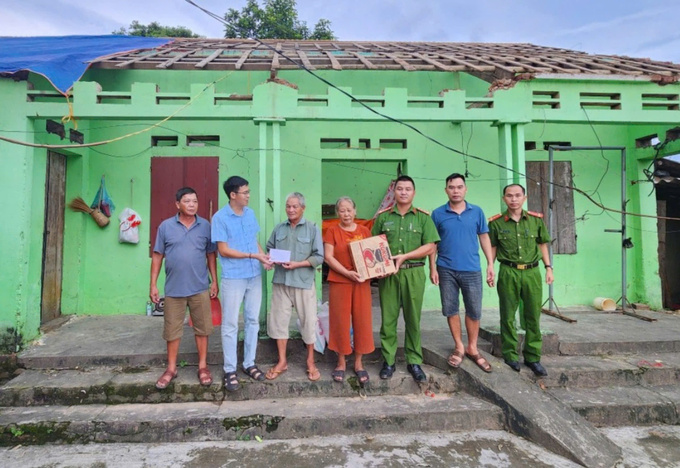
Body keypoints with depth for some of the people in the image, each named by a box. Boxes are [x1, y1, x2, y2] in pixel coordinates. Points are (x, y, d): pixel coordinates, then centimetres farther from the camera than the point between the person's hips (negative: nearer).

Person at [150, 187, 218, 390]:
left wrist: (214, 281, 3)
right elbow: (157, 256, 3)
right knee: (172, 329, 11)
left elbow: (211, 255, 6)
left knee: (202, 328, 8)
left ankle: (203, 366, 23)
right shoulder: (166, 226, 0)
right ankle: (171, 368, 27)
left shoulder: (205, 226, 1)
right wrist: (153, 285, 0)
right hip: (174, 288, 0)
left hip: (200, 288, 0)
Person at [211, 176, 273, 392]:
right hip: (233, 278, -6)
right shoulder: (220, 217, -11)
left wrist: (264, 256, -5)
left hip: (254, 276, 6)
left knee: (252, 321, 12)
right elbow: (223, 250, -13)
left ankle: (249, 364, 26)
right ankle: (229, 370, 17)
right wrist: (253, 256, -17)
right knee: (230, 325, 4)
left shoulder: (250, 213, 7)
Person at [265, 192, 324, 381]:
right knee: (278, 320, 8)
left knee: (308, 321, 6)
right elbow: (269, 249, 15)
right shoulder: (279, 228, 8)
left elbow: (319, 257, -7)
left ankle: (310, 362, 25)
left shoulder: (313, 229, -2)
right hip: (280, 282, 3)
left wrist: (297, 264, -16)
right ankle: (282, 361, 25)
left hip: (304, 282, -3)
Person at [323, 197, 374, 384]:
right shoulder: (332, 231, 2)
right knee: (340, 321, 4)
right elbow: (328, 257, -6)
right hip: (339, 282, -2)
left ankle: (358, 363, 20)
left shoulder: (365, 231, 9)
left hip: (361, 282, 2)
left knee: (362, 321, 5)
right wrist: (347, 273, -17)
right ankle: (341, 362, 20)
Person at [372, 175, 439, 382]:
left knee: (413, 319, 6)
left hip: (414, 273, 0)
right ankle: (388, 360, 16)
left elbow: (430, 246, -2)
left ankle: (414, 361, 18)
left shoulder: (423, 217, 5)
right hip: (387, 273, 1)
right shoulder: (383, 216, 9)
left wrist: (404, 256, -11)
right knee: (388, 318, 4)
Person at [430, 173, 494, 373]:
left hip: (472, 270, 1)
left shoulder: (477, 212, 3)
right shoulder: (438, 214, -1)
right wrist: (433, 268, -3)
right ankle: (459, 347, 26)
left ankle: (472, 348, 26)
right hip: (447, 270, 0)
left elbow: (484, 237, 8)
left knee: (474, 311, 8)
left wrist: (490, 264, 3)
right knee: (450, 310, 8)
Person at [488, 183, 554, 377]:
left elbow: (542, 245, 13)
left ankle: (532, 357, 21)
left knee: (533, 317, 8)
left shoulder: (536, 220, 5)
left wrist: (548, 268, 7)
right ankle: (510, 355, 19)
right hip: (508, 273, -2)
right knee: (507, 317, 5)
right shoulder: (496, 223, 0)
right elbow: (492, 248, 6)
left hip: (532, 272, 2)